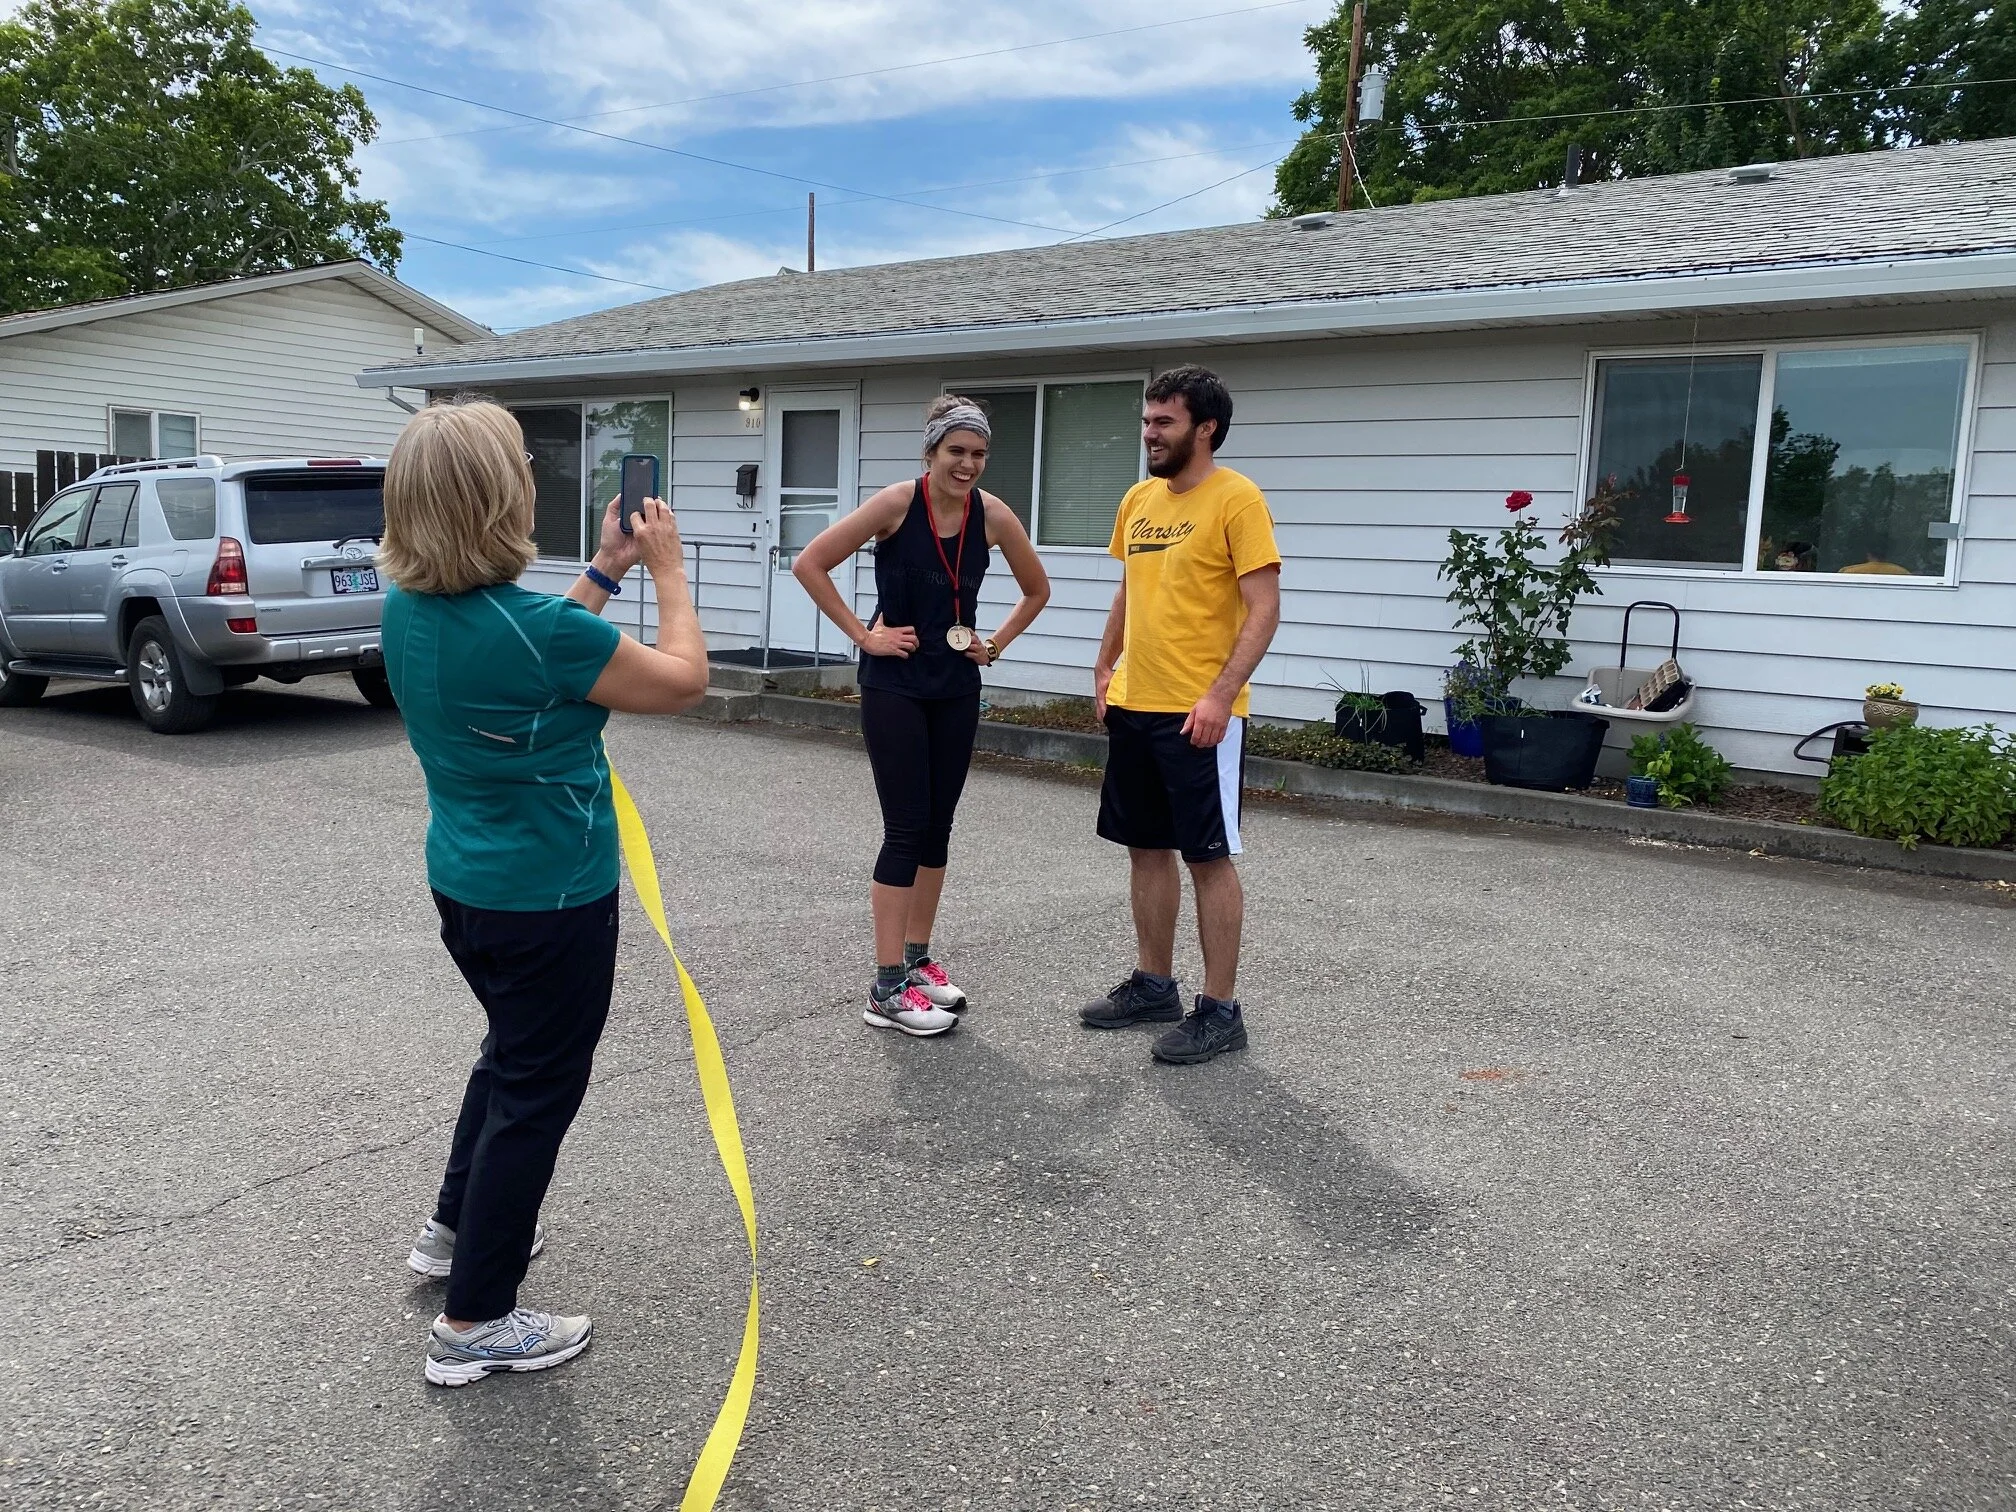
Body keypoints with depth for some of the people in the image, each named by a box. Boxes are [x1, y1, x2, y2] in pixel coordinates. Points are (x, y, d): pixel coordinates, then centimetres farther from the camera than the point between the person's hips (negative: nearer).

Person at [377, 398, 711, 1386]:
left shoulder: (407, 610, -3)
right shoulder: (538, 626, -27)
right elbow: (683, 682, -13)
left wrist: (607, 570, 13)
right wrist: (668, 568, -1)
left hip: (462, 883, 8)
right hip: (551, 897, -8)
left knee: (513, 1053, 29)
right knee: (536, 1090, 7)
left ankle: (457, 1228, 45)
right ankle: (474, 1324, 18)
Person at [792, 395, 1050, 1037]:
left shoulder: (993, 515, -2)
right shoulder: (898, 503, -14)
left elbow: (1037, 589, 14)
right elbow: (810, 563, -13)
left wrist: (997, 644, 6)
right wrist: (862, 635, -12)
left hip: (956, 689, 5)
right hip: (894, 687, -5)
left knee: (937, 827, 11)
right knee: (906, 829, -6)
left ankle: (917, 959, 26)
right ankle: (886, 989, 1)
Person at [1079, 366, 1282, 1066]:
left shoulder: (1236, 499, -10)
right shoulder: (1138, 499, 12)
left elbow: (1264, 608, -15)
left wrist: (1220, 695, -22)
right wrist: (1105, 667, 14)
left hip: (1199, 714, -7)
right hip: (1133, 706, 8)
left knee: (1209, 857, 0)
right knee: (1147, 848, 14)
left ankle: (1219, 1010, 10)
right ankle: (1153, 984, 28)